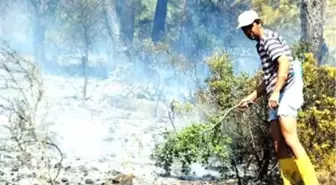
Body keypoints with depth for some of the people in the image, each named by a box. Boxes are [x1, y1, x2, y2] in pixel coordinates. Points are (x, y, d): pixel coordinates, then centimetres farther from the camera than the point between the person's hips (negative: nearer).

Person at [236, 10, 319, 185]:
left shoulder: (269, 39, -3)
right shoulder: (261, 45, 25)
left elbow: (285, 63, -19)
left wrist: (276, 92, -25)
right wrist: (251, 97, 28)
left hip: (287, 90, -10)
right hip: (276, 97, 10)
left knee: (290, 140, -20)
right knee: (279, 145, 2)